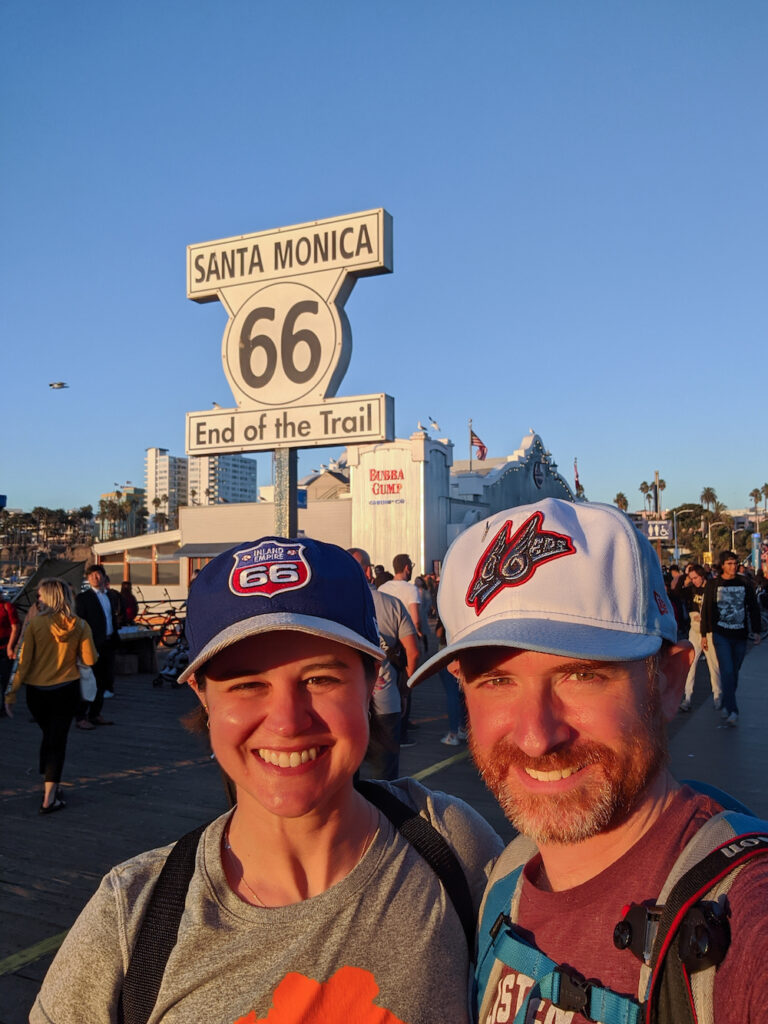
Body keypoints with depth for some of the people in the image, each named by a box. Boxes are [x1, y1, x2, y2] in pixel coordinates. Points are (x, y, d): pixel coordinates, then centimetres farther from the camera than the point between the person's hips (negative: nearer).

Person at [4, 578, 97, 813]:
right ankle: (49, 798, 1)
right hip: (67, 690, 0)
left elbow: (23, 661, -10)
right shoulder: (80, 625, -7)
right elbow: (89, 659, -5)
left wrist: (12, 692, -2)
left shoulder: (35, 624, -11)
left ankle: (49, 785, 34)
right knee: (58, 740, 6)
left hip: (37, 691, 1)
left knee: (48, 736, 22)